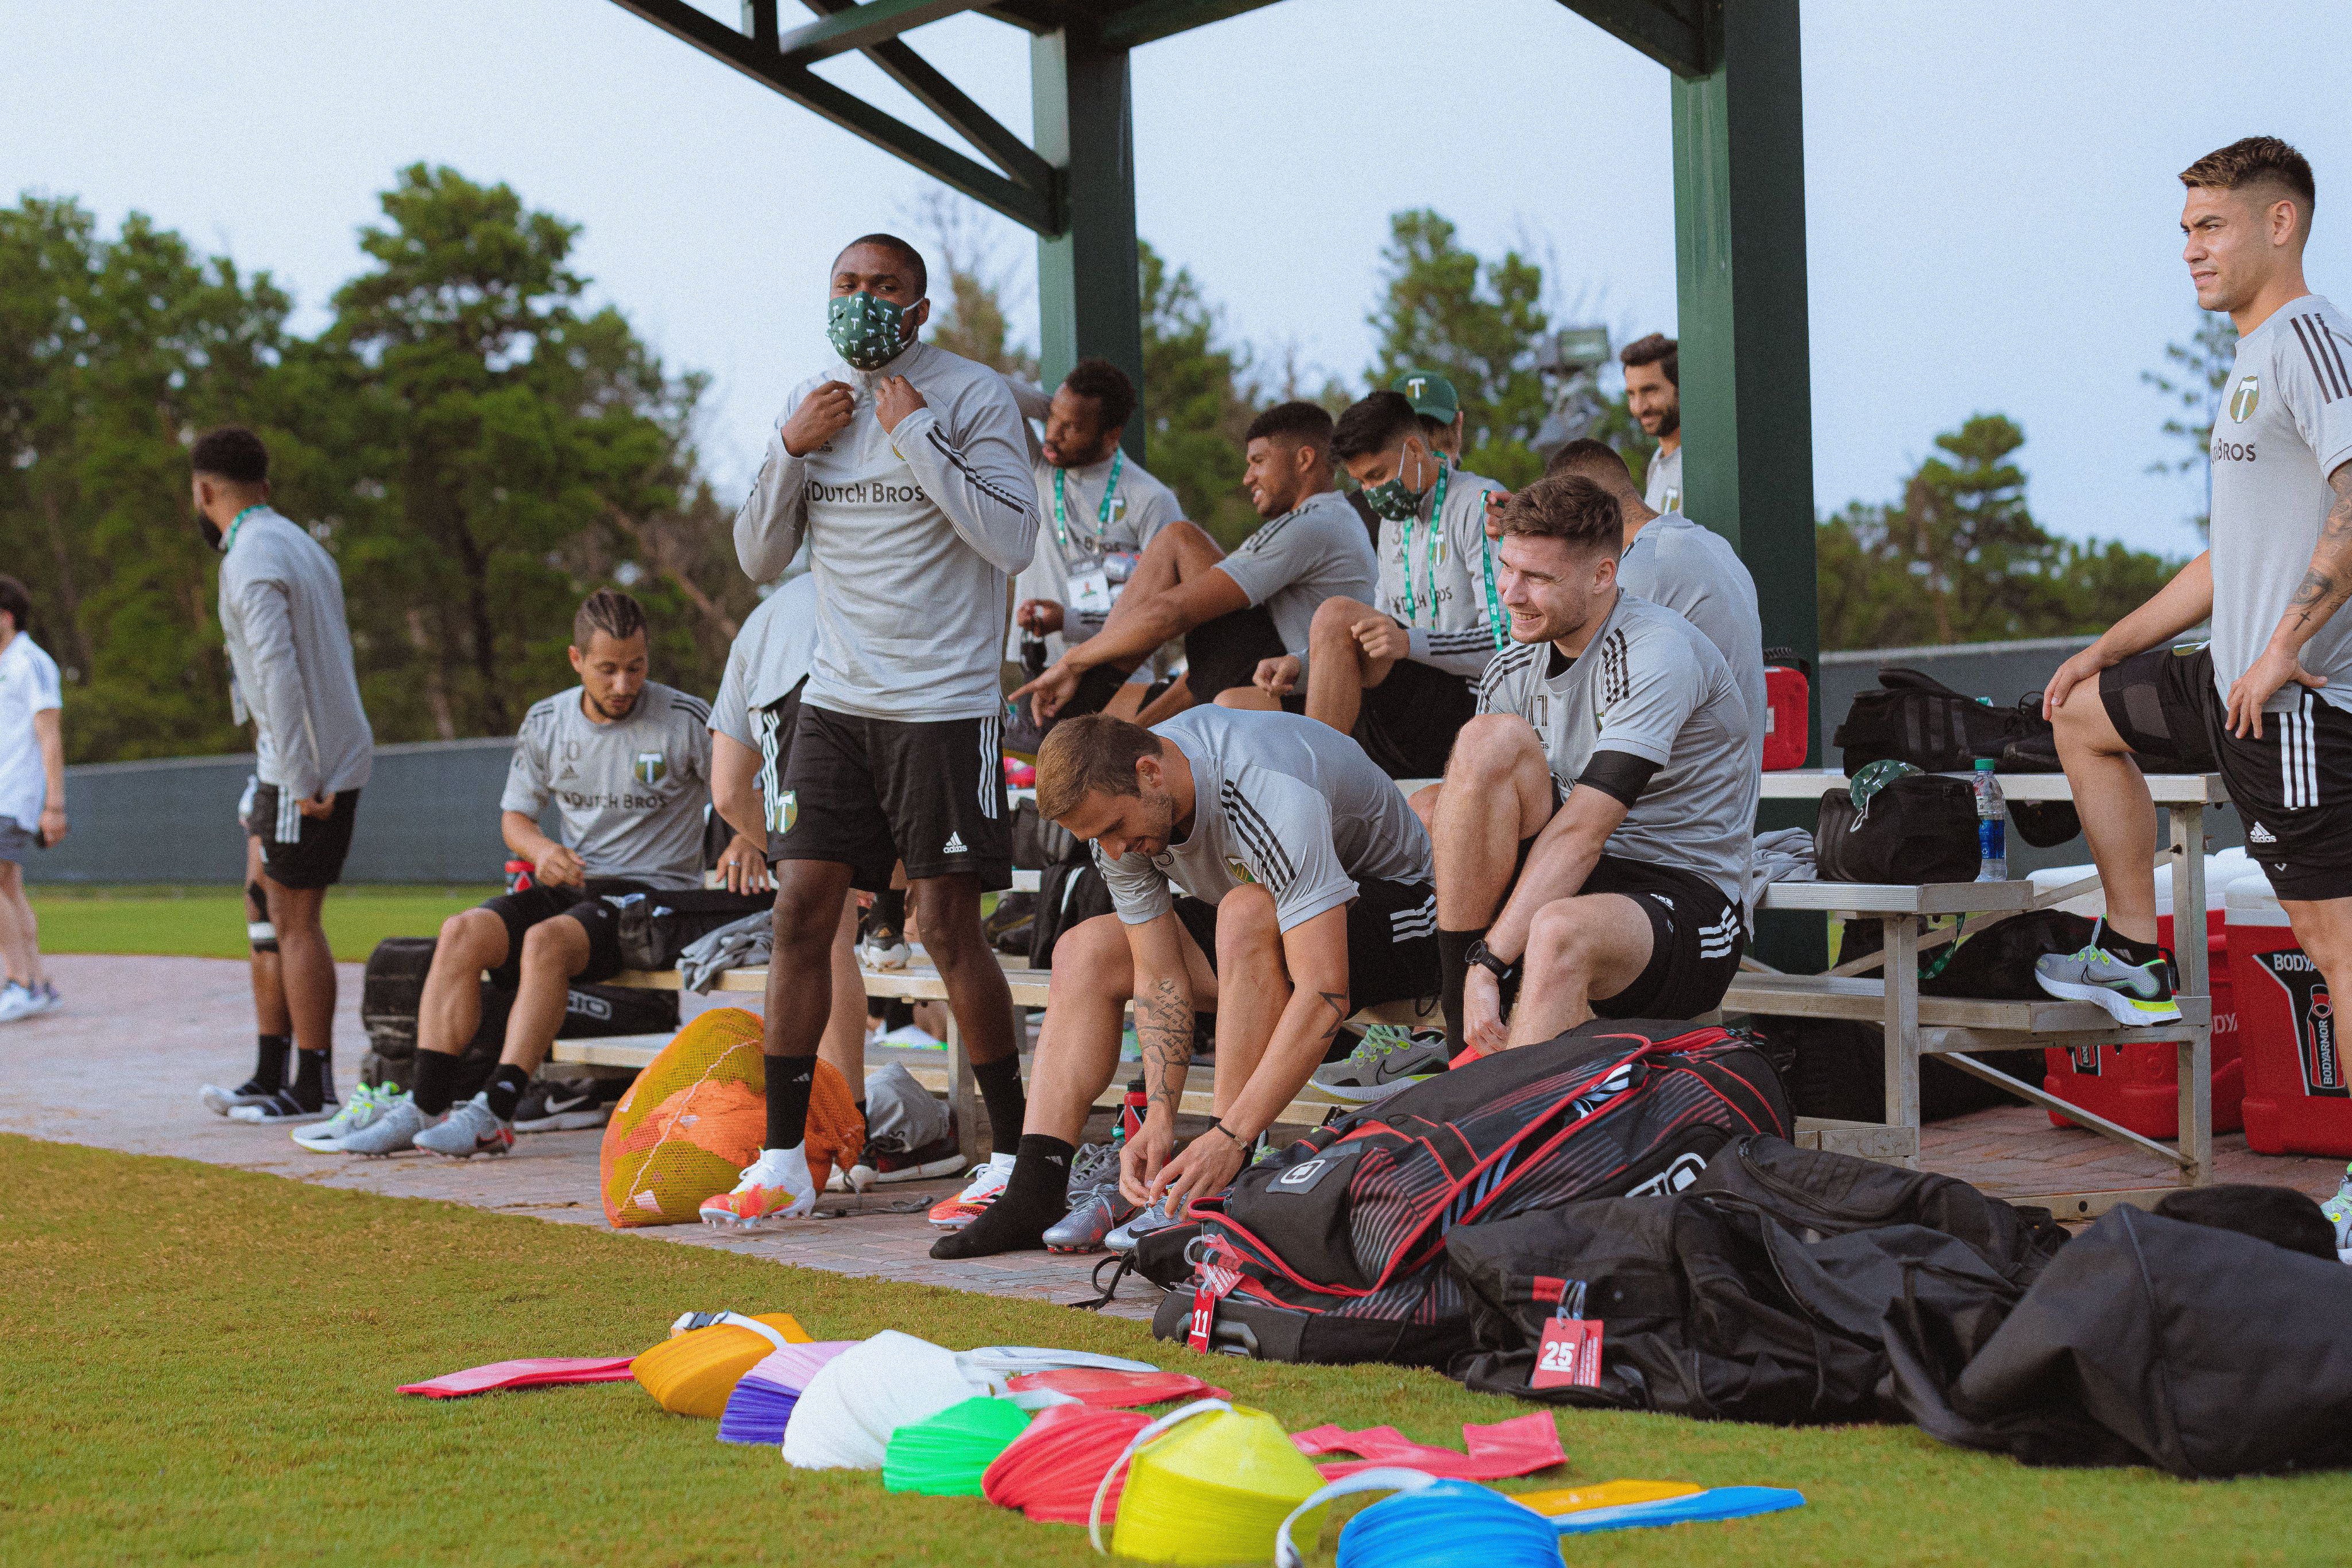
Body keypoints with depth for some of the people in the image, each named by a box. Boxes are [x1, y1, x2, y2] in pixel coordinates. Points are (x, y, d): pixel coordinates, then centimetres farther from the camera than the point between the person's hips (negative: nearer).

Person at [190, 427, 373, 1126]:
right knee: (269, 911, 13)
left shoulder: (252, 562, -14)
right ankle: (268, 1078, 18)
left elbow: (279, 673, -22)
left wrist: (302, 781, -22)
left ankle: (313, 1088, -1)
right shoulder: (298, 544, 16)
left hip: (306, 767, -10)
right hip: (307, 763, 10)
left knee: (296, 921, -5)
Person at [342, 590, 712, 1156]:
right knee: (463, 932, -20)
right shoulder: (546, 722, 8)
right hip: (570, 884, 5)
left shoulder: (685, 720, -5)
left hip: (652, 892, -5)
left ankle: (495, 1115, -35)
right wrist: (542, 850, -6)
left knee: (546, 939, -33)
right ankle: (426, 1106, -21)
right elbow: (514, 814, 17)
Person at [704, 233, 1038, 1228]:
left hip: (943, 704, -5)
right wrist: (791, 450, -4)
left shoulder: (972, 396, -5)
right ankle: (783, 1163, 7)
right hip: (837, 699, 6)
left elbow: (1013, 540, -15)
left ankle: (1017, 1154, 7)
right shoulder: (811, 401, 12)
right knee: (800, 913, 1)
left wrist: (916, 433, -16)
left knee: (949, 929, -6)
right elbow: (758, 560, 11)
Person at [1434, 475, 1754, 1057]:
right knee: (1492, 740, -19)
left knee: (1561, 931, -41)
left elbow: (1581, 831, -24)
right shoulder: (1513, 672, 7)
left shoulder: (1657, 654, -16)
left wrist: (1489, 963, -29)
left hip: (1686, 902, -6)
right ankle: (1461, 1039, -20)